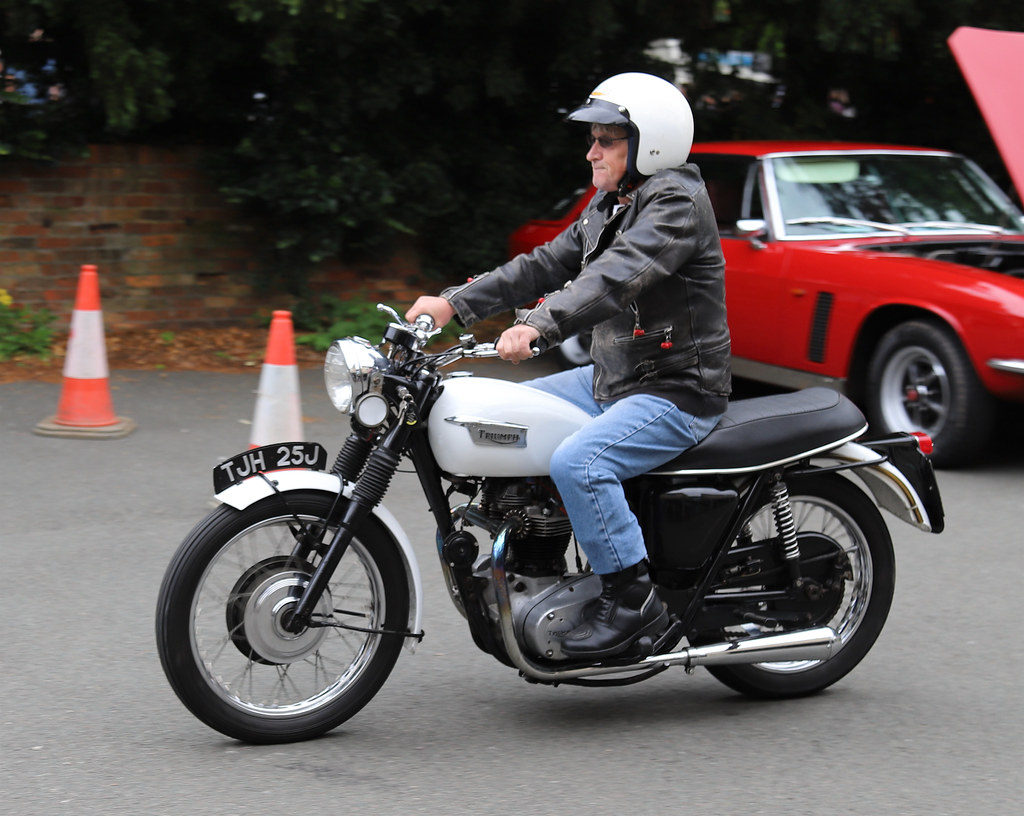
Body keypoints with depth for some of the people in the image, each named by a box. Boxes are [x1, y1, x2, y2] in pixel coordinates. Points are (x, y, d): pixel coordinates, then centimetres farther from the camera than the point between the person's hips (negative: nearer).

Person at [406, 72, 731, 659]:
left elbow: (619, 275, -32)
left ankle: (633, 600, -19)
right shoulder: (611, 205, 15)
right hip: (611, 379, 10)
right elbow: (548, 264, 13)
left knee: (578, 462, -31)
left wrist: (540, 325, -45)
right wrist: (456, 303, 4)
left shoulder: (677, 204, -16)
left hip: (678, 391, -10)